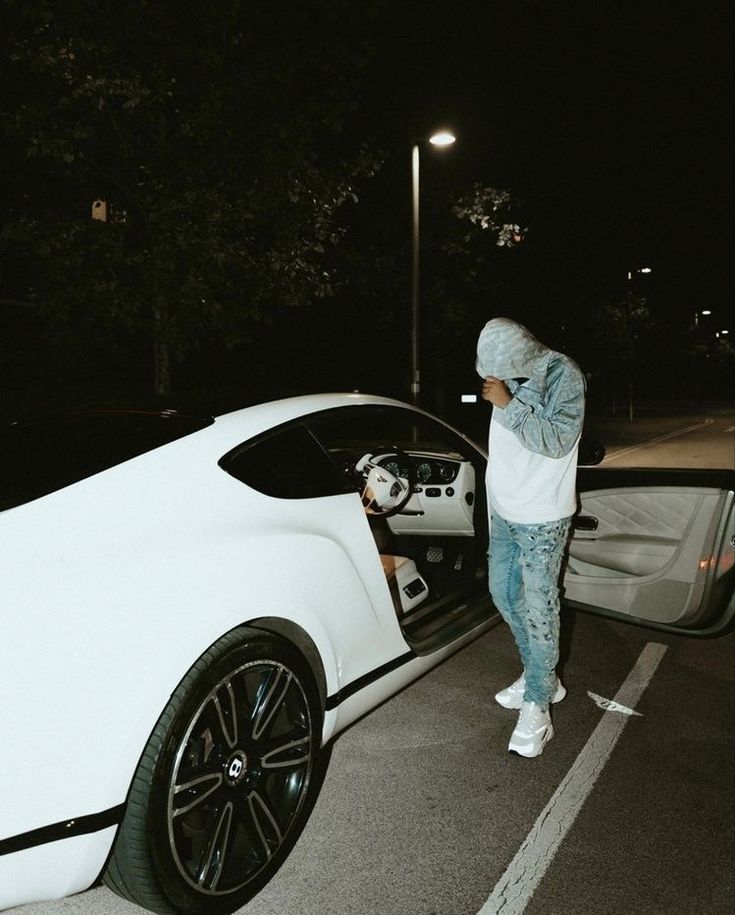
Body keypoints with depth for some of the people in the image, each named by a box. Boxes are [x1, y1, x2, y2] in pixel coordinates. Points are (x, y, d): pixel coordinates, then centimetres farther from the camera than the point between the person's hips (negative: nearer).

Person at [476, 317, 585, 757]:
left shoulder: (562, 375, -16)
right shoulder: (507, 375, 5)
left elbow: (558, 439, -25)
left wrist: (508, 404, -26)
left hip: (541, 518, -8)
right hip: (504, 510, 8)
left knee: (539, 608, -3)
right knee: (504, 593, 16)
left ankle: (537, 706, 9)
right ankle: (542, 677, 34)